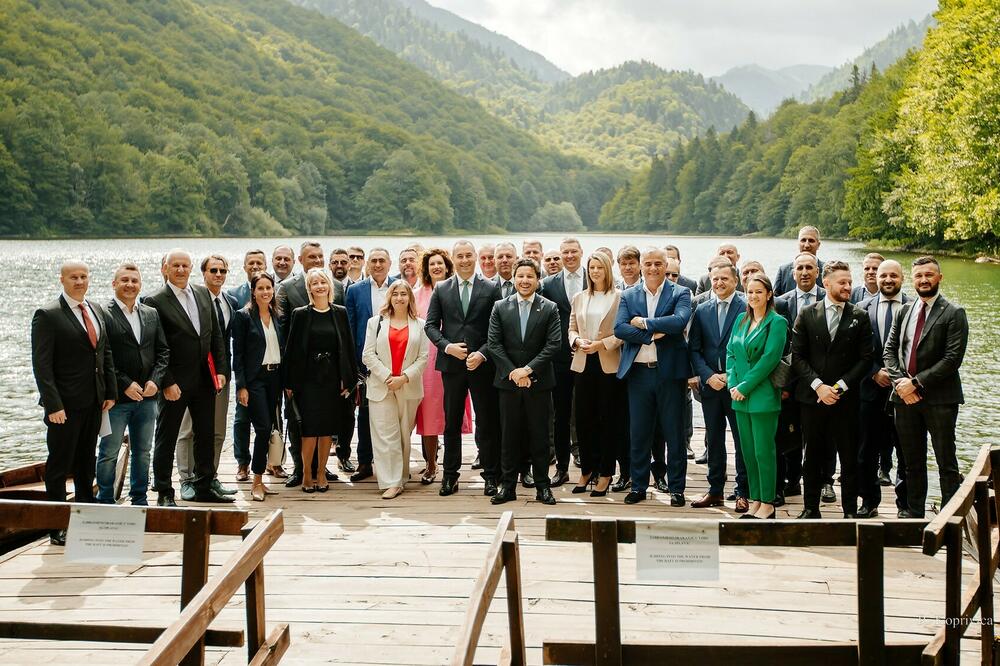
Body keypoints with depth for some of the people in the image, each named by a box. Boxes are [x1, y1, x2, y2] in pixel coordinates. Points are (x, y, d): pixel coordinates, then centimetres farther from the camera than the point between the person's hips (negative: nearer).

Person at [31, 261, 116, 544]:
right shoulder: (47, 315, -11)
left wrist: (110, 392, 8)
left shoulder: (97, 310, 10)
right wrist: (53, 405, -20)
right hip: (65, 404, -7)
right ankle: (57, 529, 8)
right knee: (59, 466, 1)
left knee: (86, 463, 17)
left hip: (94, 403, 7)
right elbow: (41, 365, -14)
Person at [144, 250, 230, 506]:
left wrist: (221, 370, 3)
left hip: (205, 378, 6)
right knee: (166, 437, 4)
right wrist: (167, 383, -16)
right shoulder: (155, 302, -9)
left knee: (206, 434, 13)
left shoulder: (204, 294, 8)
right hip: (175, 383, -6)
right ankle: (164, 493, 13)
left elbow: (217, 336, 11)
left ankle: (204, 487, 26)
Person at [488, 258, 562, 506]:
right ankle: (508, 486, 13)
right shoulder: (500, 307, 5)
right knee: (509, 435, 6)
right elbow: (494, 344, 0)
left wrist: (528, 369, -14)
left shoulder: (549, 308, 1)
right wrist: (514, 372, -10)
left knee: (539, 435, 4)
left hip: (539, 381, -1)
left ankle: (542, 486, 12)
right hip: (508, 381, 1)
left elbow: (553, 345, -6)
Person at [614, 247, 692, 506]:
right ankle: (638, 486, 19)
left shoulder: (680, 294, 1)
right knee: (638, 433, 8)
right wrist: (652, 335, -14)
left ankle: (676, 488, 13)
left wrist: (643, 322, -12)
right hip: (638, 371, 3)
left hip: (669, 371, -2)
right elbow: (619, 329, -4)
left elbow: (680, 321, -18)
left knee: (674, 433, 4)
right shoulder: (628, 296, 10)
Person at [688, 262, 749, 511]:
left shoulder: (747, 308, -4)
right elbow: (694, 349, 8)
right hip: (710, 384, 4)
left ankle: (743, 493, 11)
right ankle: (715, 491, 19)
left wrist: (732, 377, -12)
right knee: (713, 440, 10)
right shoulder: (702, 311, 9)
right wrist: (708, 376, -6)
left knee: (743, 440, 2)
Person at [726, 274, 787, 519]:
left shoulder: (776, 322, -6)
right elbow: (730, 352, 12)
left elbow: (770, 358, -13)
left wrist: (746, 386, -14)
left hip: (763, 396, -6)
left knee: (763, 451, -3)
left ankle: (767, 504, 5)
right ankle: (755, 501, 17)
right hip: (740, 396, 6)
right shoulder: (741, 320, 13)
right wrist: (732, 384, -2)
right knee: (748, 451, 9)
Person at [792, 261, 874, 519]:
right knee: (813, 456, 9)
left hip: (846, 398, 0)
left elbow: (866, 358, -1)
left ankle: (850, 510, 13)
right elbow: (797, 356, 0)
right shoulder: (807, 315, 3)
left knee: (849, 457, 3)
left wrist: (841, 386, -10)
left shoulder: (860, 317, 3)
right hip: (812, 397, 1)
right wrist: (818, 385, -11)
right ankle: (810, 507, 19)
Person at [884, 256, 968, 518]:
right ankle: (913, 511, 23)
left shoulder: (954, 314, -4)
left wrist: (916, 382, -15)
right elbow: (889, 350, 10)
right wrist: (900, 382, -7)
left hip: (939, 398, -5)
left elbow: (952, 359, -13)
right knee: (912, 462, 13)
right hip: (905, 397, 5)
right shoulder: (904, 311, 13)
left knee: (947, 463, 0)